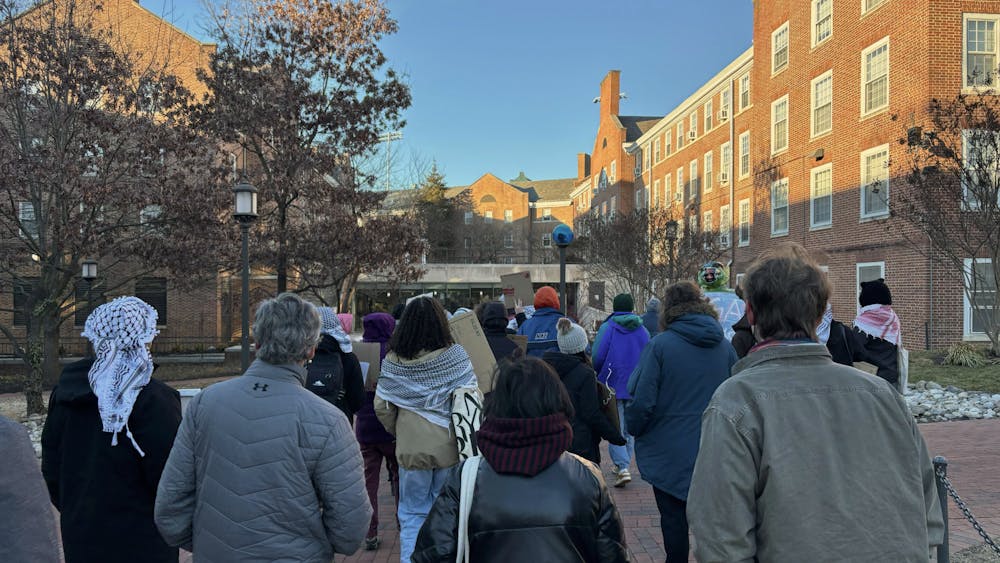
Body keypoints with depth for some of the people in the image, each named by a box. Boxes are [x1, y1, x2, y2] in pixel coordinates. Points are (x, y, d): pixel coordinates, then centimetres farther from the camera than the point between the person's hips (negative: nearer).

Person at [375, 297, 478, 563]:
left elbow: (382, 407, 0)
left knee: (412, 515, 14)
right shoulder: (455, 355, -11)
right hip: (449, 448, -1)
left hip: (410, 448, 1)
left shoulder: (393, 360, -5)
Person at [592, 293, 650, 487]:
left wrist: (600, 376, 8)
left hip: (613, 386, -3)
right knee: (630, 428, 15)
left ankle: (623, 467, -13)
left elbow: (597, 357, -11)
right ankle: (623, 465, 22)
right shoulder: (643, 331, 4)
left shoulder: (607, 328, -7)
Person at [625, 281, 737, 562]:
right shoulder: (724, 346, -2)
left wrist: (634, 429, 1)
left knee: (674, 518, 10)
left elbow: (642, 400, -17)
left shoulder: (660, 345, -16)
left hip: (669, 452, -4)